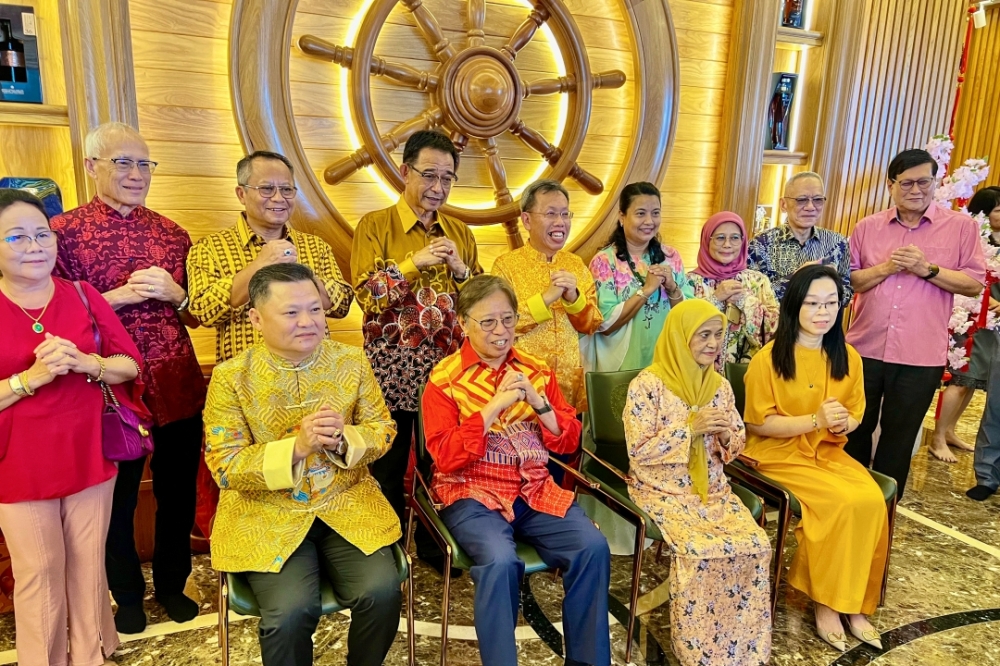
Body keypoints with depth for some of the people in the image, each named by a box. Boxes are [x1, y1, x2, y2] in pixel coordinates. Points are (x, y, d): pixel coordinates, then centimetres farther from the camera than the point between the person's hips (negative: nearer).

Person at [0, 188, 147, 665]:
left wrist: (87, 363, -19)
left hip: (89, 455, 2)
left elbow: (131, 365, 0)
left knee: (89, 566, 14)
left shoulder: (83, 296, 0)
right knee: (39, 574, 9)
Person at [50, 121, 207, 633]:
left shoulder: (171, 233, 7)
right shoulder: (64, 232, -4)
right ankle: (127, 594, 37)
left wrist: (174, 293, -10)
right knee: (117, 500, 14)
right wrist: (116, 296, -19)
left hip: (178, 391, 3)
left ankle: (172, 585, 37)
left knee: (178, 495, 15)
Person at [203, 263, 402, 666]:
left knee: (381, 591, -17)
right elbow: (226, 467, -9)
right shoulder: (231, 377, -9)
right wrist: (296, 447, -24)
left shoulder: (351, 362, -1)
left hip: (346, 505, 2)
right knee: (291, 610, -24)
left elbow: (383, 430, 4)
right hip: (267, 514, -2)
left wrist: (342, 439, -18)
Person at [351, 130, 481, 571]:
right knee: (388, 464, 7)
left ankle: (432, 542, 31)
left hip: (446, 364, 3)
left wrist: (460, 270, -10)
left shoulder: (459, 232, 9)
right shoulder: (375, 225, -2)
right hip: (392, 365, -3)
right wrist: (414, 262, -19)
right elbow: (367, 295, -11)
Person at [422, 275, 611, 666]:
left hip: (535, 491, 4)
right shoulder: (445, 379, -2)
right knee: (500, 560, -32)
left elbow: (569, 443, 8)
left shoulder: (536, 370, 9)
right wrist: (495, 406, -18)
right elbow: (446, 458, -11)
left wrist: (538, 402, -11)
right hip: (473, 493, -3)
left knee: (592, 547, -19)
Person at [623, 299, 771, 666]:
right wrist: (690, 428, -20)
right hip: (664, 490, -5)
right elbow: (639, 451, -14)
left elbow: (737, 444, 14)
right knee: (701, 551, -27)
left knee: (755, 544, -16)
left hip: (712, 488, 6)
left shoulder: (719, 385, 6)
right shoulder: (647, 385, -13)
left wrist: (725, 435, -11)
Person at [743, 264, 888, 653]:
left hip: (829, 452, 5)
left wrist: (843, 423, -11)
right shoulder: (769, 357, -13)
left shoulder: (848, 357, 4)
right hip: (779, 454, -5)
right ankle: (825, 603, -6)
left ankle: (855, 604, -3)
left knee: (873, 501, -21)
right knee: (843, 502, -25)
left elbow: (855, 413, 14)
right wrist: (815, 420, -22)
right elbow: (758, 422, -12)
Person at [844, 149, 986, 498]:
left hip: (920, 356, -1)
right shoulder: (868, 227, 5)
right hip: (864, 349, 2)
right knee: (855, 432, 14)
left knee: (898, 440, 10)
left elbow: (975, 284, -3)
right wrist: (884, 268, -12)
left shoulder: (961, 226, 0)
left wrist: (927, 269, -16)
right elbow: (846, 281, 4)